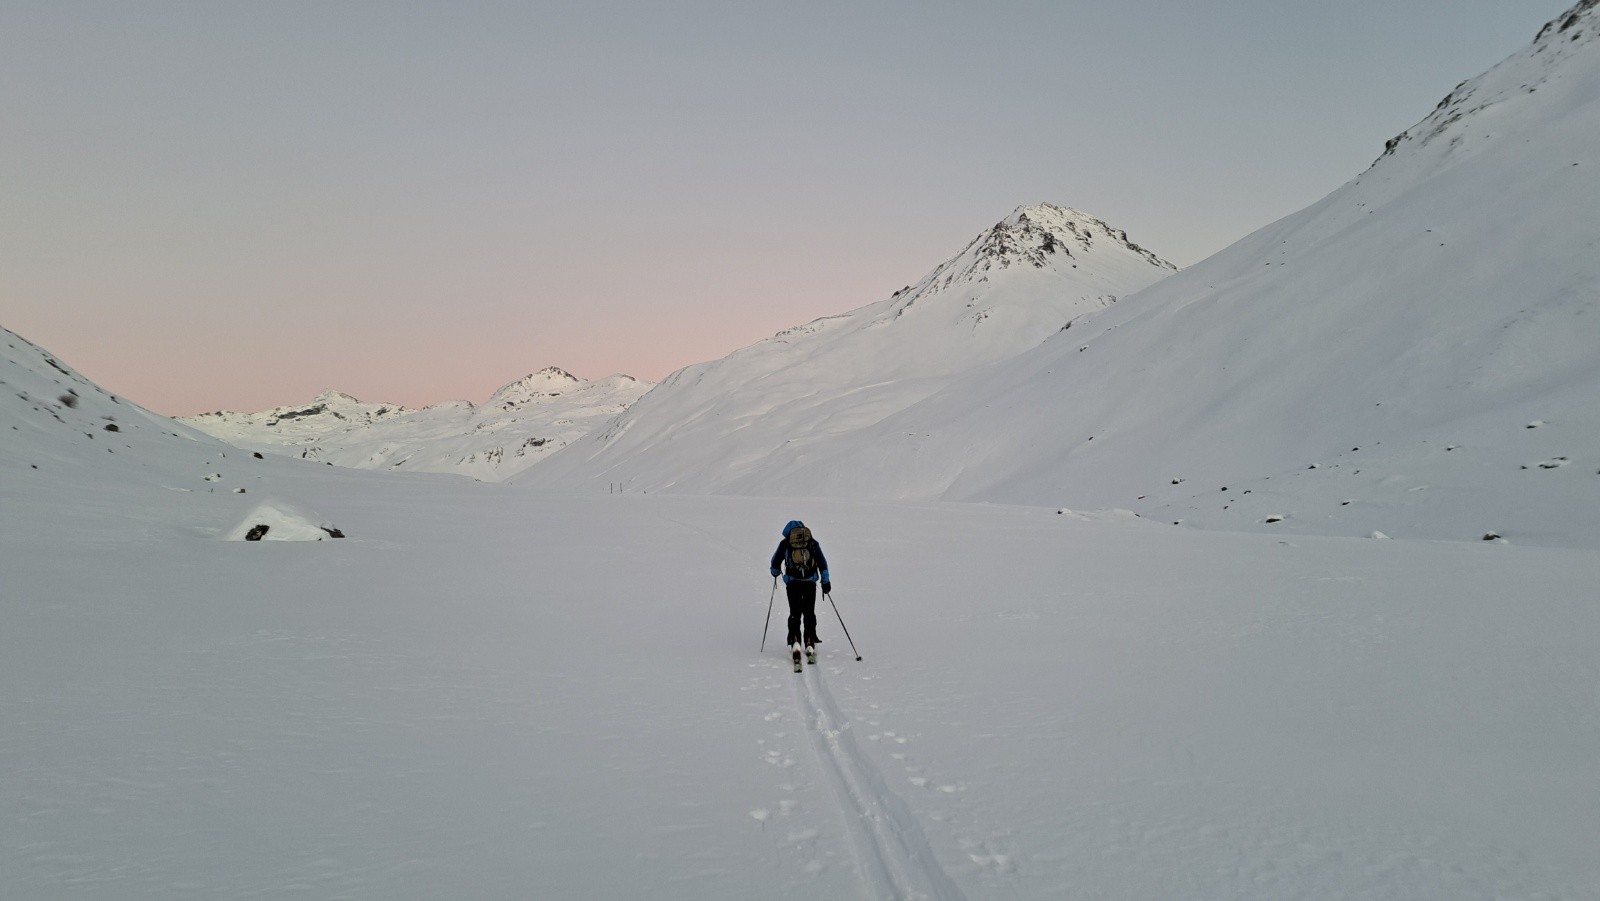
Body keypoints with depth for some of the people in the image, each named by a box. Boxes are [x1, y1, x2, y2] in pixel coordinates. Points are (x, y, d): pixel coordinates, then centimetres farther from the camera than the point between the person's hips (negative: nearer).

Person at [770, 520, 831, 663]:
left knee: (794, 613, 7)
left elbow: (776, 561, 18)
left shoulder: (785, 543, 7)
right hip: (810, 582, 1)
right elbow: (822, 562, 9)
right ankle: (810, 645, 7)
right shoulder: (812, 542, 10)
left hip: (792, 583, -1)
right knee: (809, 613, 11)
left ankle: (795, 642, -10)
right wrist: (826, 581, 15)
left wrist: (775, 572, 39)